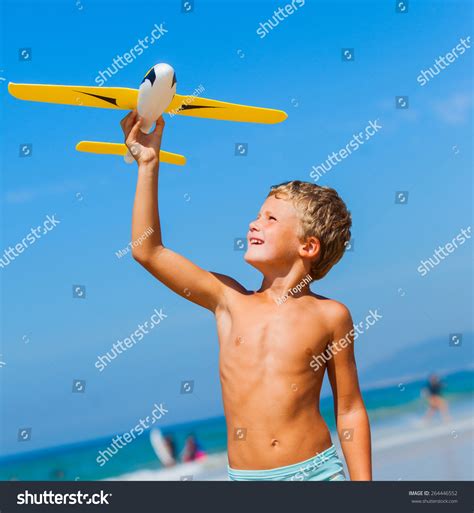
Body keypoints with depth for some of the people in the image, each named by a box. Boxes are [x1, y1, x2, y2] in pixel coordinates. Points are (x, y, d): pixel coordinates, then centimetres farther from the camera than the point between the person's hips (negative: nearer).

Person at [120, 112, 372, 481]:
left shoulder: (329, 315, 1)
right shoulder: (230, 301, 6)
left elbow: (350, 411, 6)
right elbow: (147, 251, 2)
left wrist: (363, 482, 3)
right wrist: (148, 164, 2)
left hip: (317, 471, -1)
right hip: (245, 478, 2)